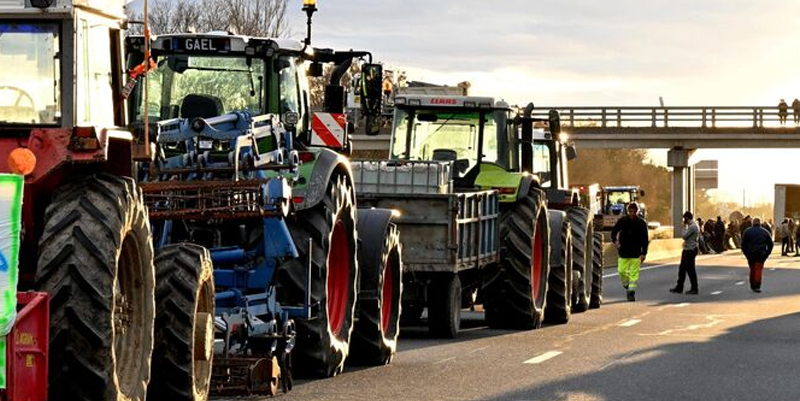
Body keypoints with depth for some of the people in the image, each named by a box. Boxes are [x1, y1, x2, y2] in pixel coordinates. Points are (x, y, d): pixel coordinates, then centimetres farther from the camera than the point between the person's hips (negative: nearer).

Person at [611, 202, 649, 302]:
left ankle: (632, 292, -2)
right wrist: (614, 240, -13)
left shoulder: (641, 223, -1)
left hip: (636, 253, -1)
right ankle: (626, 285, 24)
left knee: (634, 273, -4)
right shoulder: (622, 221, 0)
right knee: (622, 271, 0)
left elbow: (645, 239, 1)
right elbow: (614, 231, 8)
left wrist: (644, 253, -5)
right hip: (623, 251, 1)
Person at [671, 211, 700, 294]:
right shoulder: (691, 226, 15)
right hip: (687, 250, 11)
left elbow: (684, 236, -19)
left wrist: (684, 227, -9)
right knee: (682, 268, 12)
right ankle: (679, 288, 18)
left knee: (690, 269, -5)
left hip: (690, 251, -11)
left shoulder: (692, 227, -17)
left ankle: (694, 289, 1)